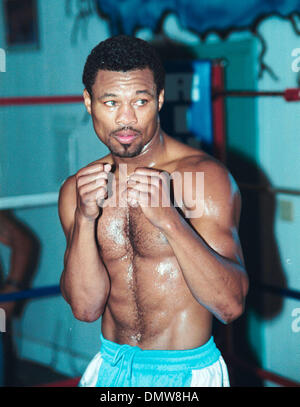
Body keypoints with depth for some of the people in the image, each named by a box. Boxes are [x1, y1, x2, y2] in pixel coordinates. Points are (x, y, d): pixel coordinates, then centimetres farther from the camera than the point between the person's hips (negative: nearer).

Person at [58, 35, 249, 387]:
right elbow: (85, 308, -8)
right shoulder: (77, 189, -1)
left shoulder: (206, 176, -14)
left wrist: (168, 219, -31)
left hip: (187, 372, -3)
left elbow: (231, 305, -20)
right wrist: (85, 218, -22)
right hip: (109, 368, 3)